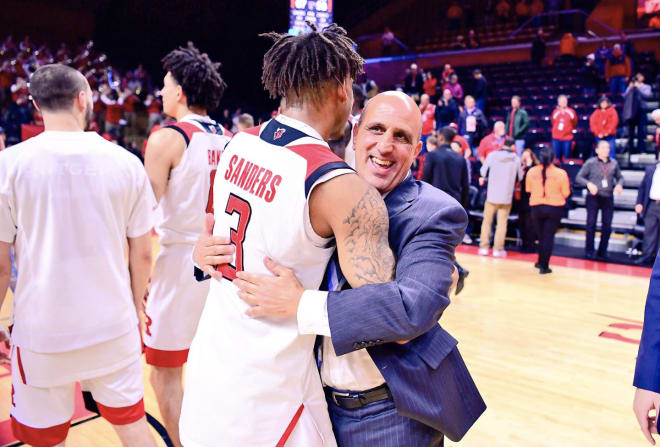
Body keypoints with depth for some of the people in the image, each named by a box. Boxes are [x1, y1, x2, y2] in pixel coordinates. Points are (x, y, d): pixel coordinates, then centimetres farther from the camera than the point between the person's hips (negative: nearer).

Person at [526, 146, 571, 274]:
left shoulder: (531, 172, -8)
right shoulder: (561, 173, -13)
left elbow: (528, 189, 5)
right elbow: (566, 193, -5)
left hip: (536, 207, 2)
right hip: (555, 208, -2)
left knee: (541, 236, 17)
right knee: (549, 237, 4)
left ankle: (541, 262, 30)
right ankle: (544, 266, 6)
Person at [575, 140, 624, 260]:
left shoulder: (614, 163, 7)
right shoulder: (590, 162, -3)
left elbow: (620, 177, 17)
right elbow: (578, 177, -4)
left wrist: (619, 185, -4)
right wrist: (589, 183, -21)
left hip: (608, 199, 3)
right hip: (593, 197, -3)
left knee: (607, 226, 5)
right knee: (591, 224, 1)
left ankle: (602, 251, 16)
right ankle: (589, 251, 11)